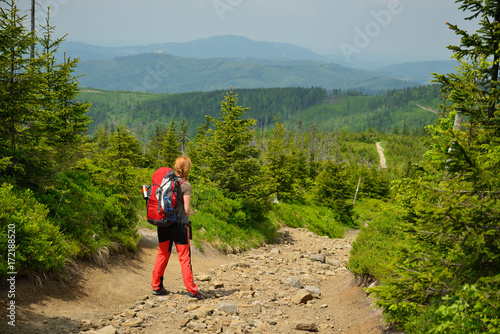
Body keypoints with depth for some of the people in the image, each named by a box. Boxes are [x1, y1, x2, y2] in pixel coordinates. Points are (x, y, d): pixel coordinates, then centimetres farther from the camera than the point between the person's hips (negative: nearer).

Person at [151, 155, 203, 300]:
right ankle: (191, 289, 2)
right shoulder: (185, 185, -11)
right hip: (178, 224, -5)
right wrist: (187, 219, 9)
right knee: (184, 257, 1)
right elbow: (187, 209, -11)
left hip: (162, 223, 5)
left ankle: (156, 286, 21)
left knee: (162, 254, 15)